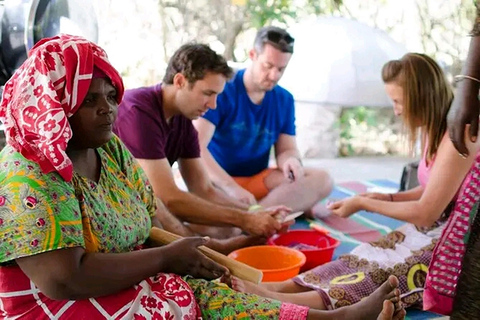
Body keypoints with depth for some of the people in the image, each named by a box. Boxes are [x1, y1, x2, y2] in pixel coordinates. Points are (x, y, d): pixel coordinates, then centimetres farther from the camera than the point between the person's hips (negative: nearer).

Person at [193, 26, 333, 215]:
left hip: (258, 181, 5)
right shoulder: (222, 90, -11)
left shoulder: (284, 100, 6)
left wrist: (290, 161, -20)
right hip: (219, 182, -4)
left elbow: (287, 149, 8)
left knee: (322, 179, -17)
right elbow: (196, 147, -21)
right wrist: (231, 188, -34)